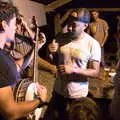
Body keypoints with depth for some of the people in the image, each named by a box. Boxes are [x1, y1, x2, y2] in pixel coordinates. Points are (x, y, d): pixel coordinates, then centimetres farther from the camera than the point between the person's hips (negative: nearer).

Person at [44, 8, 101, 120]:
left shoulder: (93, 44, -17)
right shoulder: (61, 38, -4)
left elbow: (95, 72, -14)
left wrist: (73, 69, -25)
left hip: (78, 93, -4)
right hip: (59, 89, 4)